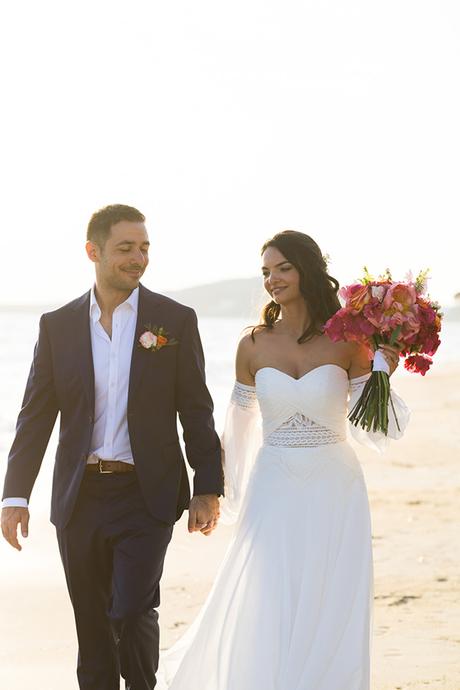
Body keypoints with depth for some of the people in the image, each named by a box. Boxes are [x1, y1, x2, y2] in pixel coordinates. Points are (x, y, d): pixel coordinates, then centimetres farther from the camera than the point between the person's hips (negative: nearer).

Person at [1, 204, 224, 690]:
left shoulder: (175, 320, 1)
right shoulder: (57, 325, 5)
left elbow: (196, 411, 2)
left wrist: (208, 489, -3)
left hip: (146, 495, -2)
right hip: (80, 498, 2)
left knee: (133, 612, -12)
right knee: (91, 625, 9)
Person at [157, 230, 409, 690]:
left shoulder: (348, 342, -2)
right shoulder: (253, 346, 2)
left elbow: (372, 432, -1)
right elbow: (238, 428, 11)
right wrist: (229, 495, 12)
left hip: (334, 494, -1)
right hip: (274, 492, 1)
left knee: (328, 621, 3)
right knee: (265, 620, -2)